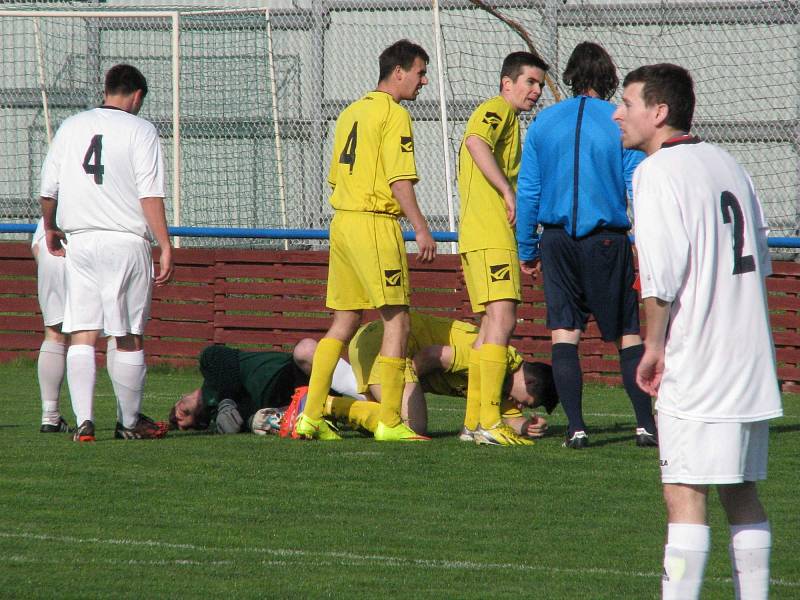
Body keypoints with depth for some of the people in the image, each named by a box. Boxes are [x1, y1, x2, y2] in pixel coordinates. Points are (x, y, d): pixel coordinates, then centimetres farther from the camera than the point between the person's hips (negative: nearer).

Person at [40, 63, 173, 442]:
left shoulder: (70, 127, 11)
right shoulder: (139, 130, -2)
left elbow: (48, 188, 14)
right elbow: (150, 195, -10)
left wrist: (50, 228, 31)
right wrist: (165, 245, -10)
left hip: (79, 241, 3)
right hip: (126, 241, -3)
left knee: (81, 336, 1)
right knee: (128, 338, 6)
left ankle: (83, 421, -11)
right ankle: (130, 422, 15)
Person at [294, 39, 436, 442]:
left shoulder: (351, 113, 18)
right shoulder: (394, 114, -9)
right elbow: (399, 179, -17)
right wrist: (421, 229, -17)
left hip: (341, 220, 9)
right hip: (375, 223, -9)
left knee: (344, 321, 12)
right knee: (396, 320, -4)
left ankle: (310, 417, 8)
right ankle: (389, 422, -7)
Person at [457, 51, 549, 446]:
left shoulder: (507, 118, 26)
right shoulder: (499, 109, -5)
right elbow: (476, 142, -25)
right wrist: (509, 192, -25)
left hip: (479, 235, 11)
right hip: (491, 234, -11)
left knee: (493, 323, 14)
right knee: (501, 320, -17)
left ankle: (474, 419, 17)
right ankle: (488, 422, -24)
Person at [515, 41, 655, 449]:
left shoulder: (543, 122, 4)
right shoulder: (621, 124, -4)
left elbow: (527, 191, 6)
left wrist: (527, 251, 12)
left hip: (557, 241, 2)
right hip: (607, 240, -2)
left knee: (564, 335, 3)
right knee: (629, 334, 7)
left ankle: (576, 427, -4)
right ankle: (646, 425, 4)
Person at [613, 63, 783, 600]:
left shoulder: (659, 172, -10)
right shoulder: (726, 164, 15)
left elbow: (662, 273, -18)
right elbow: (761, 260, 19)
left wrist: (654, 346, -7)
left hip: (696, 364, -8)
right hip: (751, 360, 8)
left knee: (685, 492, -9)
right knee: (741, 490, 12)